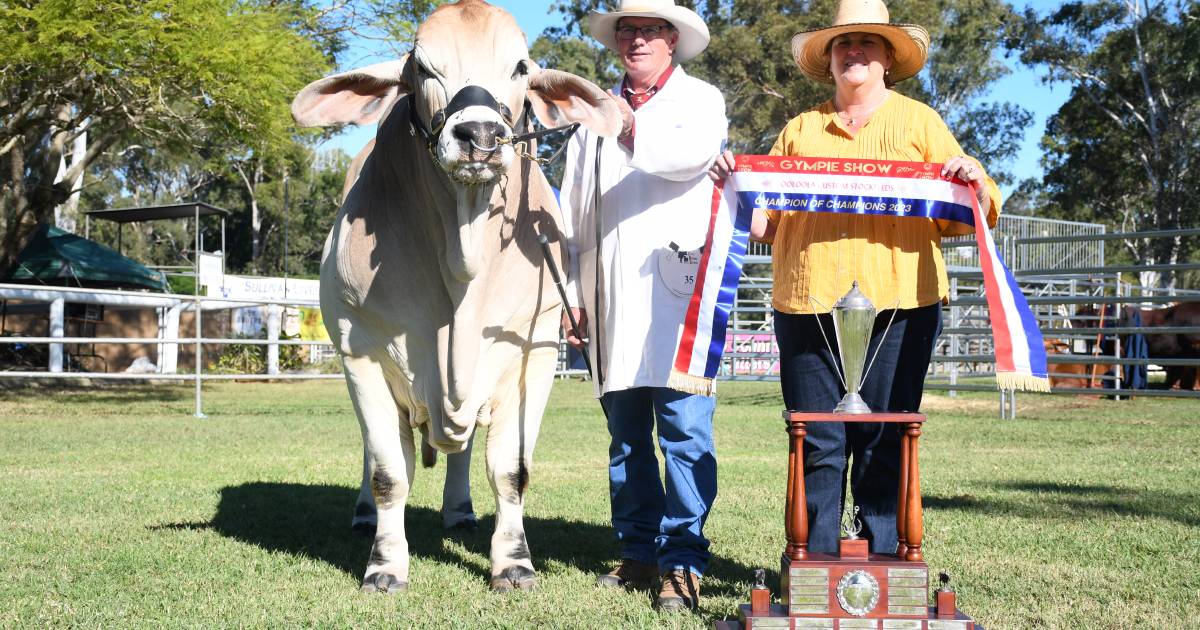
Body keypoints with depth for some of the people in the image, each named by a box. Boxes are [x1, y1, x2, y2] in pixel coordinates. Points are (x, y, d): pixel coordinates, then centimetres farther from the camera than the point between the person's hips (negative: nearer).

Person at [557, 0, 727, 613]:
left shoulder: (701, 99, 11)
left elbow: (692, 155, -15)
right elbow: (572, 213, 18)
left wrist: (630, 126, -14)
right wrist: (569, 291, 10)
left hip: (676, 289, -4)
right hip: (610, 301, 4)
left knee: (685, 428, -9)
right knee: (626, 435, 8)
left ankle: (683, 561, -4)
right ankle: (638, 551, 16)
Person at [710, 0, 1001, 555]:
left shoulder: (919, 122, 14)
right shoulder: (799, 130, 19)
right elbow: (765, 219, 15)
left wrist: (974, 181, -13)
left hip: (896, 304, -1)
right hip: (807, 306, 2)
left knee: (884, 443, -1)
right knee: (817, 445, 2)